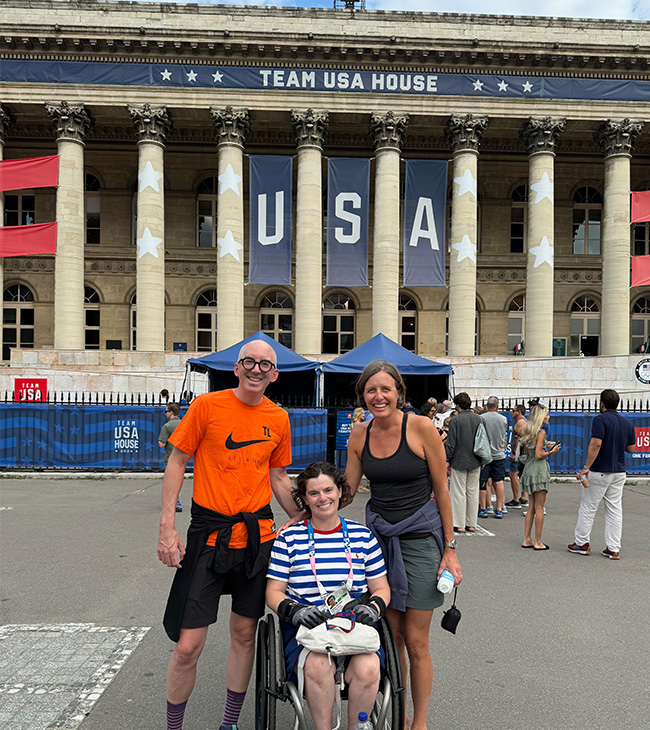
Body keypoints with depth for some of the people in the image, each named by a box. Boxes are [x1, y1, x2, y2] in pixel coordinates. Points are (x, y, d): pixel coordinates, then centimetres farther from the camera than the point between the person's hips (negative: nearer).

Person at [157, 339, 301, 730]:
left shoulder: (279, 419, 5)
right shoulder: (207, 405, -6)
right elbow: (177, 462, -3)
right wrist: (167, 527, -8)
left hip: (258, 534, 4)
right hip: (209, 532, -3)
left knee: (245, 634, 14)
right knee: (188, 646, -2)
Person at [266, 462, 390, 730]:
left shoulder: (362, 535, 10)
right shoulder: (289, 538, 5)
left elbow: (381, 588, 14)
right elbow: (273, 592, 5)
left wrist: (374, 607, -8)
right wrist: (296, 611, -14)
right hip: (305, 627, -1)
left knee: (367, 668, -28)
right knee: (318, 664, -33)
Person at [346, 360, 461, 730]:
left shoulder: (422, 428, -12)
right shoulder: (360, 434, 1)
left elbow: (441, 490, -6)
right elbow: (344, 490, 8)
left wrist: (450, 548, -4)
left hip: (420, 537, -4)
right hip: (379, 535, 4)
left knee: (415, 642, 3)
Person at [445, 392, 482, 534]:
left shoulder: (455, 420, -13)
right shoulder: (479, 419, 2)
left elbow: (451, 444, -13)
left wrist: (447, 461, -4)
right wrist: (482, 459, 16)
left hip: (459, 461, -5)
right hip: (475, 462, 5)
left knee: (459, 493, 2)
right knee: (473, 492, 11)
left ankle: (460, 525, 5)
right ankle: (471, 524, 17)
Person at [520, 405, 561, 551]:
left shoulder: (527, 432, 10)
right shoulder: (541, 433, -13)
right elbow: (538, 455, -18)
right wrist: (551, 452, -2)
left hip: (528, 469, 8)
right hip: (539, 469, -8)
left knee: (531, 507, 14)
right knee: (539, 508, 0)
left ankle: (527, 539, 16)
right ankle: (538, 542, 5)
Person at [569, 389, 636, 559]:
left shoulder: (600, 419, -13)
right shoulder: (627, 423, 7)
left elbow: (596, 444, -22)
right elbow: (631, 449, 11)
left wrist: (586, 467, -20)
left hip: (600, 472, -6)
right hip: (619, 472, 6)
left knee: (588, 507, 6)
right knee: (615, 510, 9)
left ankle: (582, 543, 13)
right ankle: (613, 549, 10)